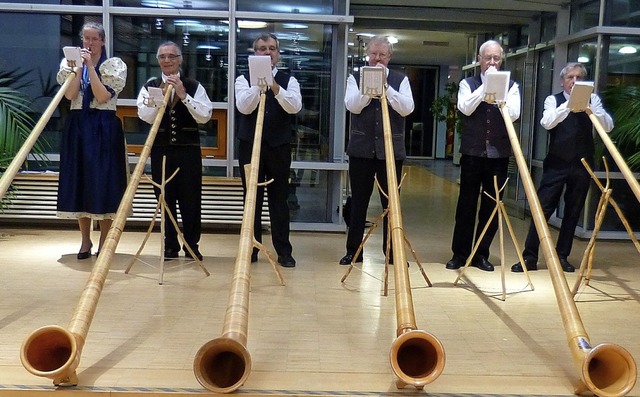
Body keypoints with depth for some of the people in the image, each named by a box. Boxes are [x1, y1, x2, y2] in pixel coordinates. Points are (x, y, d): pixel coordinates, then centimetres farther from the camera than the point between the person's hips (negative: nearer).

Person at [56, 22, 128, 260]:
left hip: (104, 128, -3)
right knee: (79, 180, 3)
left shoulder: (113, 65, 1)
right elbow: (69, 95, -6)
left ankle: (104, 241, 7)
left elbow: (102, 96, -12)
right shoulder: (70, 62, 10)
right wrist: (79, 66, -9)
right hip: (77, 126, 3)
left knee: (104, 180, -4)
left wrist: (90, 66, -14)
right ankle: (85, 240, 14)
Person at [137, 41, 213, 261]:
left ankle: (192, 245, 15)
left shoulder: (194, 86, 2)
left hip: (188, 148, -1)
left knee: (190, 198, 2)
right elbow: (145, 116, -6)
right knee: (165, 198, 6)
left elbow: (205, 116, -9)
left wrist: (183, 95, -15)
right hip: (161, 148, 1)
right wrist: (161, 96, -15)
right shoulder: (150, 86, 5)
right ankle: (170, 245, 18)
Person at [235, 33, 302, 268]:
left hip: (279, 147, 0)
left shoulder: (289, 80, 6)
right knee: (252, 198, 5)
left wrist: (275, 87, -26)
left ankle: (284, 251, 11)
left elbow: (294, 107, -12)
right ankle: (251, 249, 16)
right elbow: (244, 107, -12)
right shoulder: (244, 79, 5)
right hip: (250, 145, 0)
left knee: (279, 198, 4)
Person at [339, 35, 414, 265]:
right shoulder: (356, 78, 8)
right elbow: (352, 106, -8)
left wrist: (385, 85, -12)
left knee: (391, 202, 4)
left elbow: (407, 108, -8)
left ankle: (392, 252, 15)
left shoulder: (400, 80, 7)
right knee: (358, 201, 6)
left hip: (391, 150, 0)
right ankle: (353, 251, 16)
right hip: (361, 149, 0)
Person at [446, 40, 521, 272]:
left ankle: (481, 254, 14)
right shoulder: (468, 84, 6)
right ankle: (460, 253, 10)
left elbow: (514, 114, -8)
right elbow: (465, 109, -12)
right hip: (472, 153, -1)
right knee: (466, 204, 2)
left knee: (491, 206, 4)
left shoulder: (511, 86, 7)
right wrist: (485, 85, -11)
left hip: (499, 155, 1)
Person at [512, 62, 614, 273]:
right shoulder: (553, 100, 4)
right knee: (542, 208, -6)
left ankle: (562, 256, 19)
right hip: (557, 164, -2)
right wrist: (569, 104, -23)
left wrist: (588, 106, -17)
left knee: (573, 213, 8)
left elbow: (608, 126, -4)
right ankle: (529, 257, -1)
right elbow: (547, 123, -15)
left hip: (582, 164, 2)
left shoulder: (592, 99, 8)